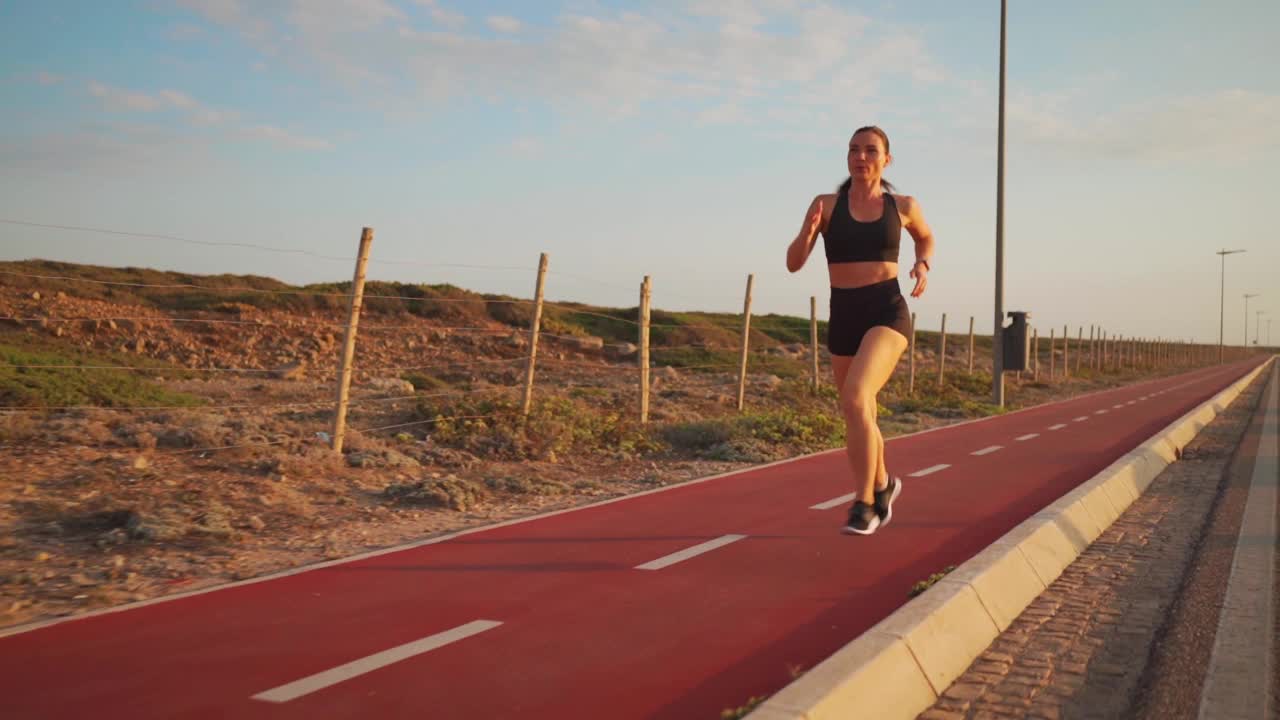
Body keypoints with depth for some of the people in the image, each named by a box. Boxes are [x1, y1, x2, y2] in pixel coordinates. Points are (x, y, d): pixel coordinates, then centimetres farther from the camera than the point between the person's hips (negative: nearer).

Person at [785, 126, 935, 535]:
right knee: (861, 419, 15)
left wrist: (922, 265, 4)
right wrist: (807, 231, -23)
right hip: (843, 318, 3)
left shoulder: (903, 206, 4)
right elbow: (793, 263, -3)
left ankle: (864, 502, -16)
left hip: (887, 314, -3)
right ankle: (883, 484, 45)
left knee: (854, 397, -28)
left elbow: (926, 237, 25)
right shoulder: (826, 205, 1)